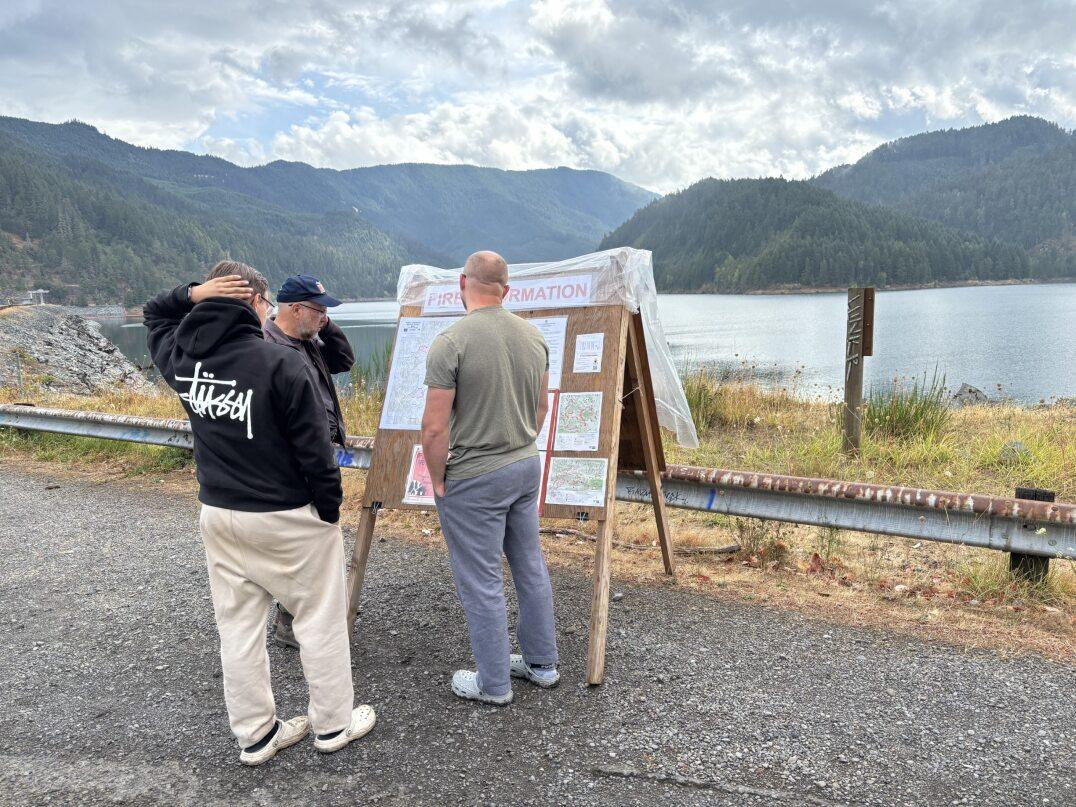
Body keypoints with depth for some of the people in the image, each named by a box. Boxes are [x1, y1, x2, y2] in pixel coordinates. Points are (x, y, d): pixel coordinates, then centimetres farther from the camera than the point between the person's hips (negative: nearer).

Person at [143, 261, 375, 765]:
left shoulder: (180, 359, -2)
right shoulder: (280, 363, -20)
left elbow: (155, 314, 21)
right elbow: (313, 446, -18)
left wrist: (192, 294, 1)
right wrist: (330, 507, -5)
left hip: (218, 515, 6)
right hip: (288, 517, -5)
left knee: (237, 626, 15)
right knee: (320, 619, 11)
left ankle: (255, 734, 28)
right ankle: (333, 724, 24)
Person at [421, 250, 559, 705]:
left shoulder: (450, 343, -19)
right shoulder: (533, 336, 2)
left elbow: (435, 428, -19)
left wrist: (438, 481, -6)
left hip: (473, 480, -7)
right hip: (527, 467, 7)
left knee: (481, 583, 6)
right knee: (530, 567, 19)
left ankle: (493, 684, 21)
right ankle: (542, 663, 34)